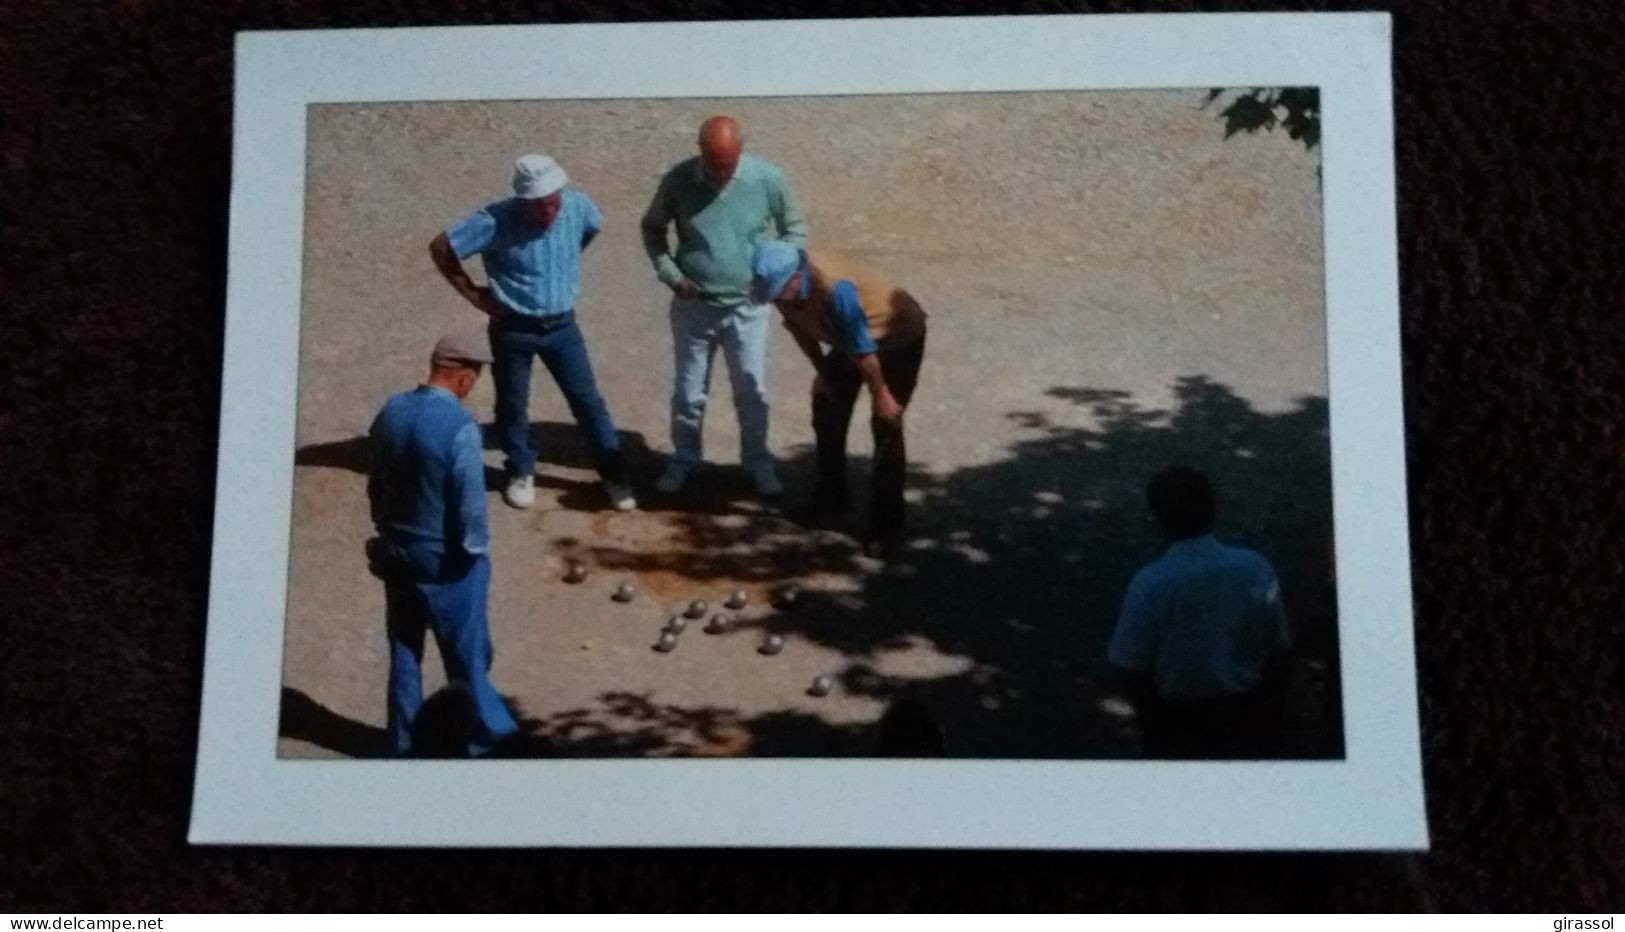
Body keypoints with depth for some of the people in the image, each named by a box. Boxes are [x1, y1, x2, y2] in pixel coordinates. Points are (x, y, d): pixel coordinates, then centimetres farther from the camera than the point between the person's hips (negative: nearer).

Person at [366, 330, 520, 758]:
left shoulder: (391, 412, -4)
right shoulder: (459, 426, -25)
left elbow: (375, 483, 8)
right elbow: (471, 503, -23)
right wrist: (477, 548, -5)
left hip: (396, 551, 6)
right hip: (447, 560, -6)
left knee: (404, 651, 19)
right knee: (466, 654, 9)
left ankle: (403, 740, 30)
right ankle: (488, 736, 23)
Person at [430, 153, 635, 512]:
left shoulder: (578, 207, -14)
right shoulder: (497, 221, -24)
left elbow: (594, 229, 12)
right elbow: (441, 248, -16)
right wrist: (473, 294, -11)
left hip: (562, 325, 2)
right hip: (513, 329, -2)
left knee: (589, 401, 7)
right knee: (513, 406, 13)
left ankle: (615, 475, 19)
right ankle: (521, 473, 35)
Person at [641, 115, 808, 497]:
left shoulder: (767, 178, -14)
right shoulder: (679, 180, -14)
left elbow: (795, 229, 2)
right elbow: (652, 229, 3)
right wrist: (671, 275, -9)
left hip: (748, 307, 0)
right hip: (694, 307, 0)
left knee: (752, 392, 10)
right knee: (688, 393, 11)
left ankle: (758, 463, 28)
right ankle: (683, 461, 31)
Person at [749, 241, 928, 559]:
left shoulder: (835, 289, -42)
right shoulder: (782, 281, -20)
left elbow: (863, 349, -31)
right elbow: (799, 327, -1)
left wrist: (880, 394, -20)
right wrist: (823, 372, 5)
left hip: (899, 336, -8)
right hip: (849, 340, 8)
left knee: (885, 426, -11)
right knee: (827, 409, 11)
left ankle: (886, 526, -5)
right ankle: (831, 499, 28)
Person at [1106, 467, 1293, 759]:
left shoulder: (1150, 584, -22)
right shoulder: (1255, 568, -15)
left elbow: (1133, 666, -13)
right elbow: (1277, 649, -5)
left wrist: (1151, 721, 4)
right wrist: (1268, 713, 11)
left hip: (1178, 720, -2)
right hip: (1246, 714, 2)